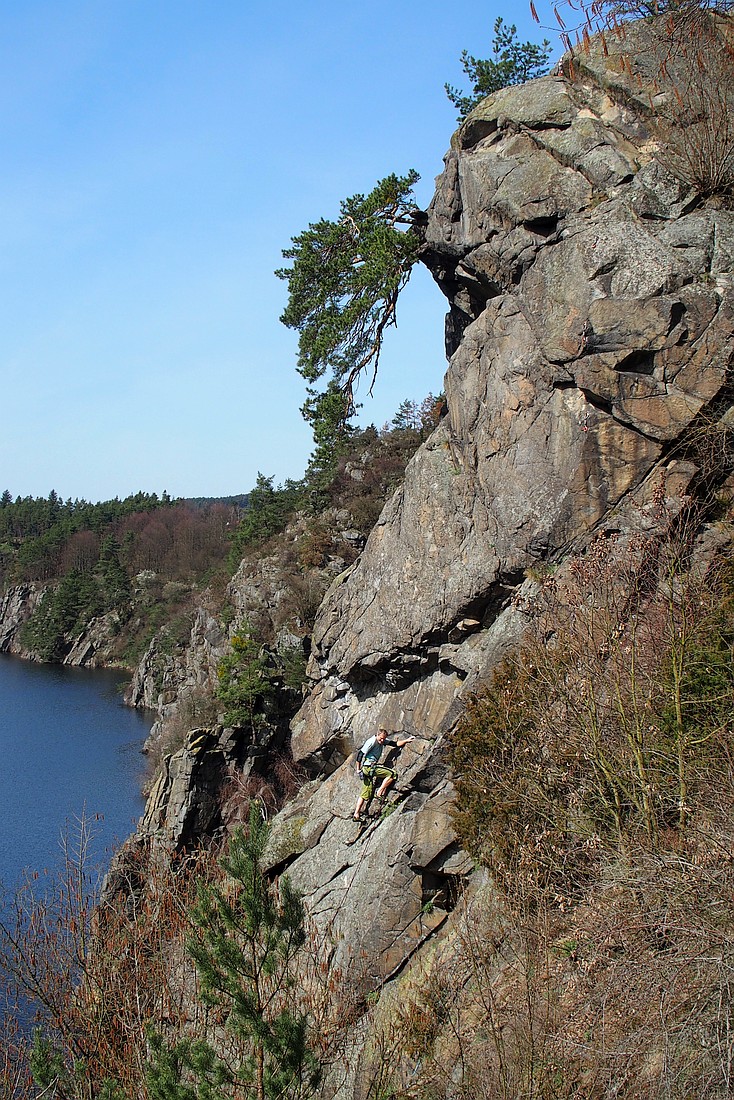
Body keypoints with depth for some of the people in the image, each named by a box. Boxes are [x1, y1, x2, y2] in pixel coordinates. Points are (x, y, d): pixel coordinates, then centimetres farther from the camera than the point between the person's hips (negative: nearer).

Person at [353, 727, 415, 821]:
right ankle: (380, 792, -7)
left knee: (366, 794, 10)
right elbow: (360, 754, -15)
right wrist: (359, 769, -13)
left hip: (372, 768, 9)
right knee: (392, 773, -13)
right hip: (368, 767, -9)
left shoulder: (383, 741, 13)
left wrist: (406, 740, 8)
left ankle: (356, 814, 11)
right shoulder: (372, 742, -13)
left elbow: (395, 744, 20)